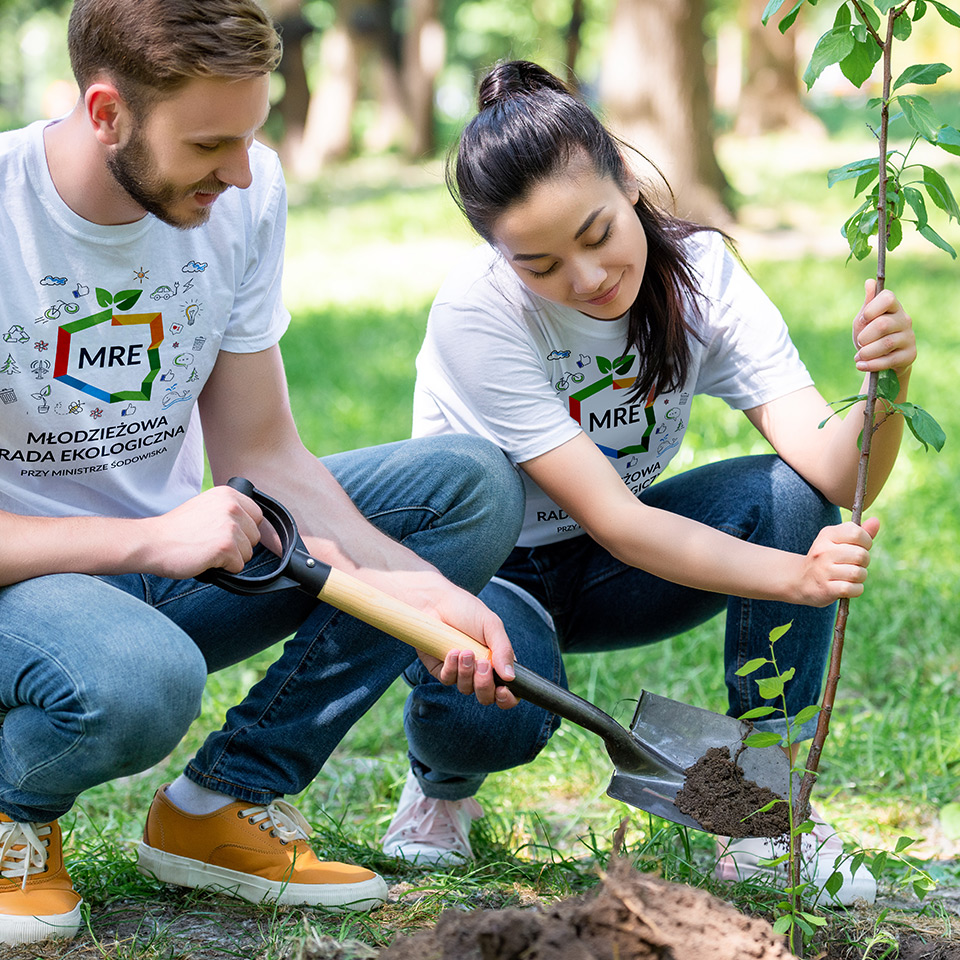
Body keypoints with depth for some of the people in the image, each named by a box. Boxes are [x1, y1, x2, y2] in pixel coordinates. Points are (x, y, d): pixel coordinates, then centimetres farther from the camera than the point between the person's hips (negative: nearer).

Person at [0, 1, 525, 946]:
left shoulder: (245, 191, -5)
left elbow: (262, 453, -2)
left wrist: (410, 585, -18)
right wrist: (154, 540, -31)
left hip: (170, 553, 7)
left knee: (474, 487, -8)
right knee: (137, 679, -42)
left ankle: (226, 801, -5)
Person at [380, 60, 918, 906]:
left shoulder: (699, 272, -18)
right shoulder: (477, 312, -28)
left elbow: (833, 473, -27)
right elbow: (614, 520, -33)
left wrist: (886, 392, -49)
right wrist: (797, 578, -47)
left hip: (601, 573, 4)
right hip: (478, 568, -4)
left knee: (790, 496, -24)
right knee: (491, 708, -37)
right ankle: (443, 780, 3)